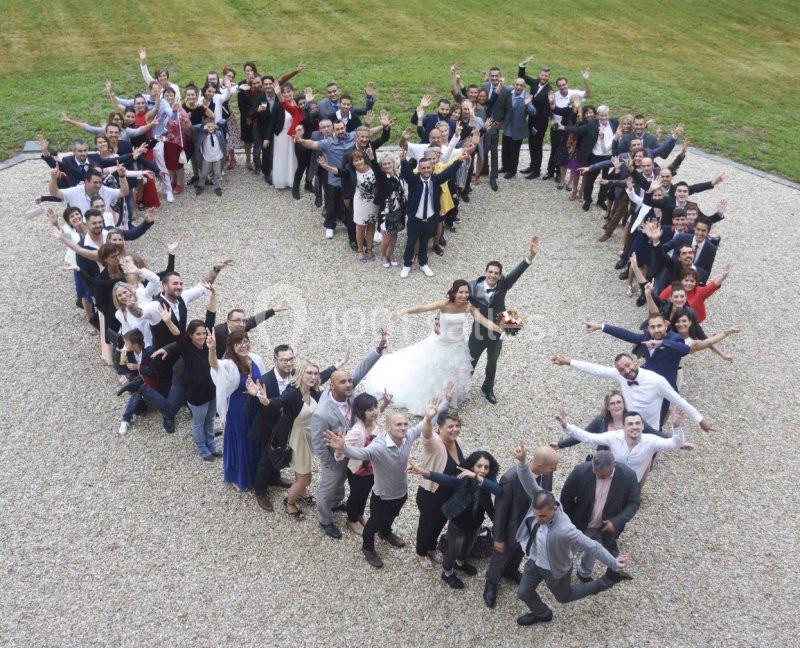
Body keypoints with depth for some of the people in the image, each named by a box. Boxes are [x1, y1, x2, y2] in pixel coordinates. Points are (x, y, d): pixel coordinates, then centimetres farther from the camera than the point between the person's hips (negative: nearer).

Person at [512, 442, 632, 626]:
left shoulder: (564, 530, -44)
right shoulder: (542, 500, -28)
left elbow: (592, 546, -38)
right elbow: (529, 484, -37)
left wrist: (614, 564, -35)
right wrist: (521, 461, -54)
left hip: (555, 570, -5)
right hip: (535, 562, 5)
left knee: (564, 597, 25)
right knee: (524, 593, 21)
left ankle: (607, 580, 39)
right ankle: (542, 614, 53)